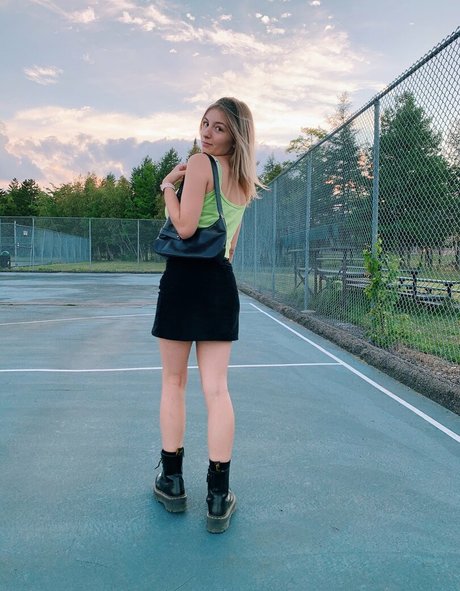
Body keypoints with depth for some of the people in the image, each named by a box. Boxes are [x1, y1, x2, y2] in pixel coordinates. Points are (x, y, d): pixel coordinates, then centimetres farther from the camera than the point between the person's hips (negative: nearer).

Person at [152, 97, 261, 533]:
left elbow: (185, 227, -15)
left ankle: (172, 482, 19)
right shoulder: (244, 181, 16)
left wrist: (167, 185, -3)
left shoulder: (200, 163, -6)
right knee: (216, 388, 2)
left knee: (173, 382, 8)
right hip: (222, 282, 6)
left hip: (185, 277, -6)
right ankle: (218, 498, 5)